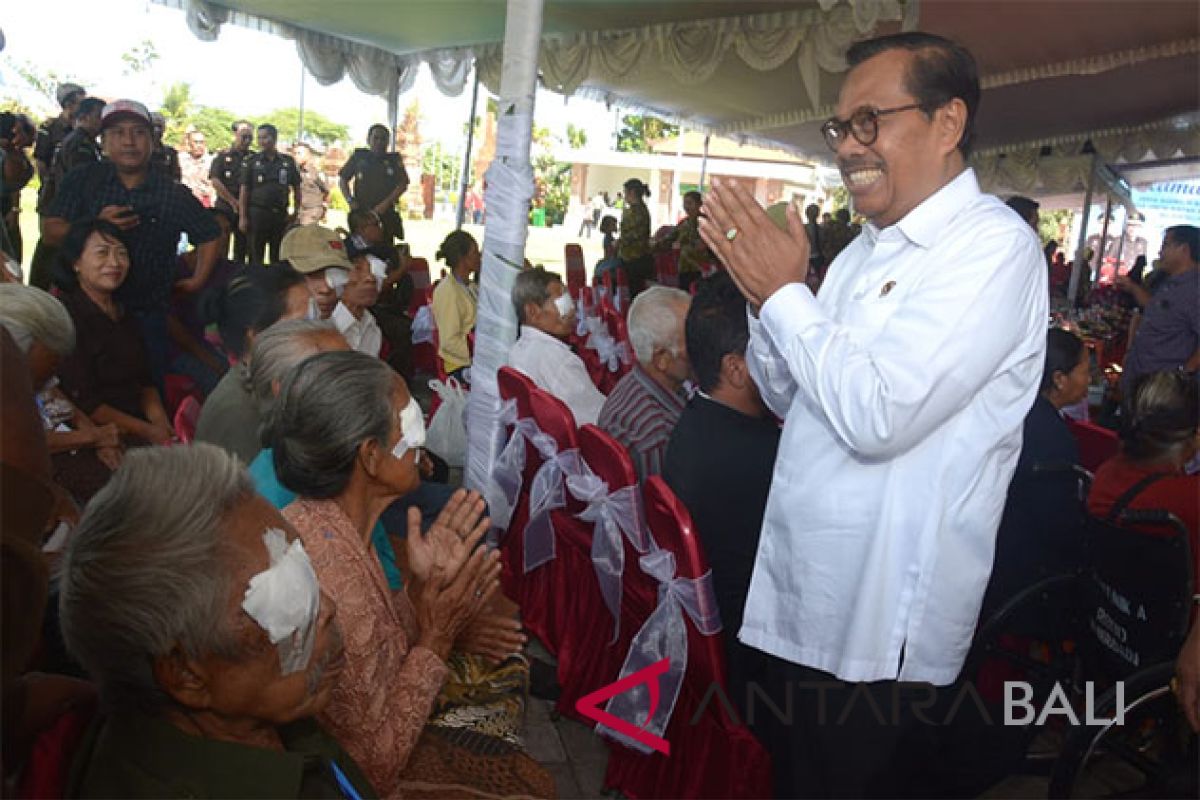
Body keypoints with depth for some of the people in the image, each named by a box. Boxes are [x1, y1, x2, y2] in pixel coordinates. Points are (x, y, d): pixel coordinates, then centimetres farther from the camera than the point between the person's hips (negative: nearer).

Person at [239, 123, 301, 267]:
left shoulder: (288, 161, 7)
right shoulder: (251, 161, 3)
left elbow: (296, 189, 13)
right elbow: (244, 190, 1)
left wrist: (295, 212, 4)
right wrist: (242, 217, -6)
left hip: (281, 215, 2)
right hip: (257, 214, -2)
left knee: (279, 257, 8)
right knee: (256, 258, 1)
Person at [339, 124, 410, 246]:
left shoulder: (394, 159, 8)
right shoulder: (359, 156, 11)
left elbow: (403, 184, 0)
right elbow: (343, 179, 15)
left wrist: (385, 204, -12)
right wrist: (350, 201, 0)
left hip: (386, 212, -1)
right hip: (361, 212, 1)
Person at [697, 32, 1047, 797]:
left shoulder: (993, 245, -16)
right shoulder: (867, 248, 10)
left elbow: (876, 413, -28)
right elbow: (789, 397, 13)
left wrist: (784, 291, -16)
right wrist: (765, 293, -4)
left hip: (877, 631, -8)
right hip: (798, 603, 8)